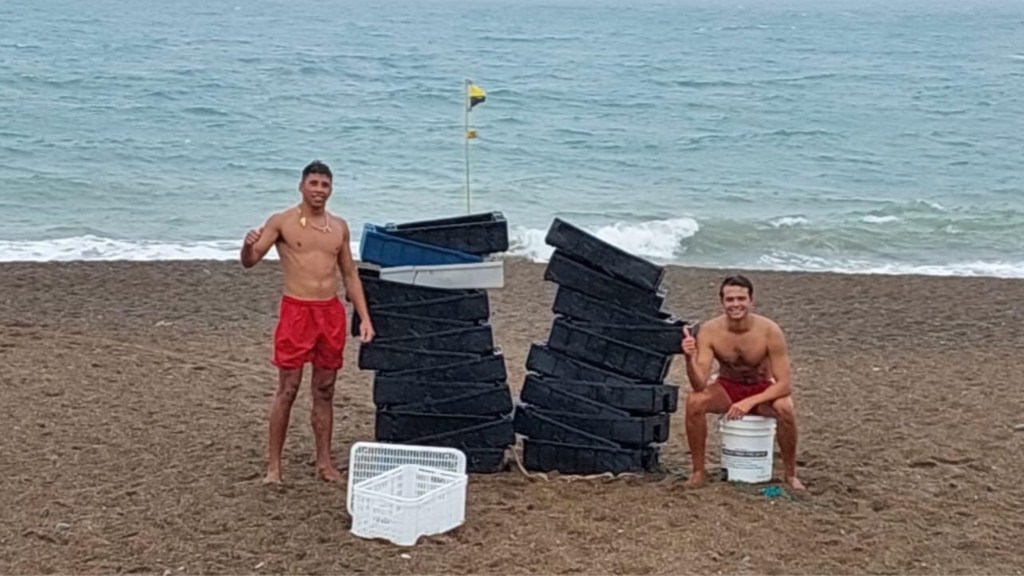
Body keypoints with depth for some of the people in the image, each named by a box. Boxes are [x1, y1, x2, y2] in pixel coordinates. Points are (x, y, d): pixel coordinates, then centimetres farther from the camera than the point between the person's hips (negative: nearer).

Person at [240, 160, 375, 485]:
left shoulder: (339, 227, 11)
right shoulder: (282, 222, -1)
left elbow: (350, 275, 16)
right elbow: (250, 262, -6)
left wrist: (364, 317, 8)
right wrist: (248, 245, -30)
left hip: (331, 312, 4)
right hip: (296, 311, -4)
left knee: (325, 390, 9)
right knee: (287, 390, -3)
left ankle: (324, 462, 17)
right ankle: (274, 464, 6)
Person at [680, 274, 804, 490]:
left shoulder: (770, 331, -24)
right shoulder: (709, 331, -20)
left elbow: (785, 384, -23)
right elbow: (700, 385, -25)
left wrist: (750, 402, -34)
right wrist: (690, 359, -44)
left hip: (762, 391, -1)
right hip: (727, 389, 1)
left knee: (785, 408, -33)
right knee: (694, 401, -29)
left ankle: (790, 474, -9)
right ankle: (698, 472, -12)